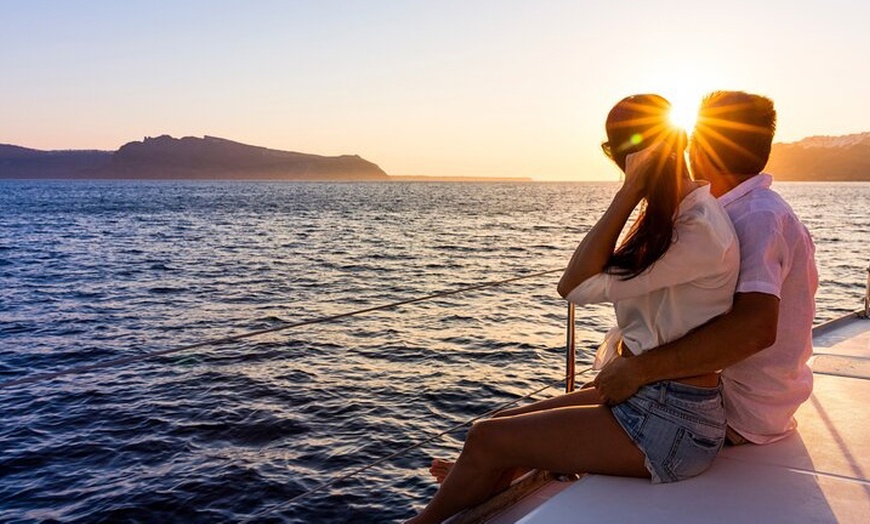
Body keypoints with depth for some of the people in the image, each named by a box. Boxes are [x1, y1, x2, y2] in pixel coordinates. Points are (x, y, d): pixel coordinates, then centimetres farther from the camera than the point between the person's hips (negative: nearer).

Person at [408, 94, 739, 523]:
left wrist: (628, 191, -20)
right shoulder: (667, 216, 11)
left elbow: (579, 286, -21)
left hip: (672, 424, -10)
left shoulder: (702, 229, -19)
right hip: (637, 396, 10)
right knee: (500, 425, 7)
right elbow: (572, 284, 8)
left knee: (487, 440, -6)